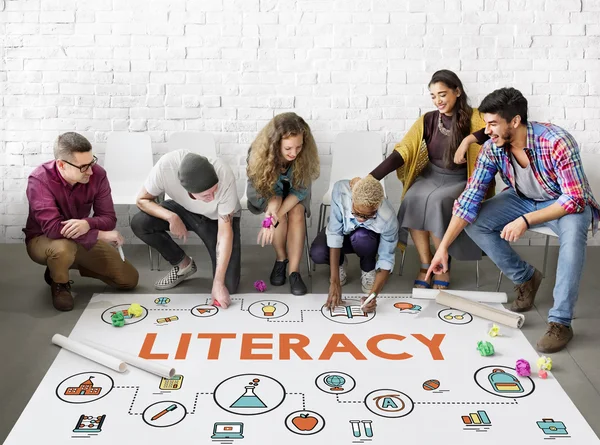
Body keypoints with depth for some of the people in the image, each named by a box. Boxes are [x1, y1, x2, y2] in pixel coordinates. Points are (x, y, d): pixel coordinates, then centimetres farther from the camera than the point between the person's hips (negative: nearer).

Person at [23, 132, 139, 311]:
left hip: (84, 239, 4)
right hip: (43, 240, -4)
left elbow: (109, 219, -15)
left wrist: (87, 224, -39)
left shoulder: (97, 174, -17)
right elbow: (52, 228, -36)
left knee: (129, 279, -2)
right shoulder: (39, 180, -28)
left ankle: (76, 264, 20)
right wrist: (101, 235, -33)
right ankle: (59, 283, -5)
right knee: (63, 248, -42)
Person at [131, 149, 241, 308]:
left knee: (228, 286, -16)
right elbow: (142, 200, -17)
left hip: (219, 218, -3)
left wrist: (218, 283, -33)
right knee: (139, 223, -24)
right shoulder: (166, 165, -36)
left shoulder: (224, 176, -39)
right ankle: (183, 264, 0)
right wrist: (171, 217, -35)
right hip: (184, 210, 3)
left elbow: (225, 232, -32)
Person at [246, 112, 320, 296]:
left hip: (292, 193, 1)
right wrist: (272, 209, -44)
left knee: (297, 212, -29)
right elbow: (260, 189, -21)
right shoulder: (260, 153, -32)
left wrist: (275, 217, -39)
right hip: (266, 192, -1)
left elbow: (300, 189, -25)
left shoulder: (305, 154, -30)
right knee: (277, 207, -32)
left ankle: (294, 271, -25)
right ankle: (281, 258, -11)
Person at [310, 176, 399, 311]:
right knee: (317, 254, -31)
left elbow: (386, 260, -26)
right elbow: (334, 233, -33)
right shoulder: (340, 190, -37)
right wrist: (335, 282, -36)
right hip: (343, 230, 1)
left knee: (361, 237, -38)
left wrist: (373, 295, -41)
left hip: (370, 238, -1)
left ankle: (368, 269, -3)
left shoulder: (388, 219, -37)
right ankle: (339, 262, 6)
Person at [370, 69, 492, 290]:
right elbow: (401, 152, -5)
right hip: (430, 176, 3)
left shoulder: (473, 117, -5)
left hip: (459, 181, -3)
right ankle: (425, 266, -14)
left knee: (436, 202, -33)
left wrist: (469, 139, -35)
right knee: (413, 200, -29)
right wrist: (371, 178, -17)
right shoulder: (427, 120, 3)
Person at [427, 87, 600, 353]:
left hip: (568, 203, -5)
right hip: (523, 199, 5)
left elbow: (574, 199, -31)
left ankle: (560, 322, -29)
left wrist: (525, 221, -37)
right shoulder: (492, 148, -18)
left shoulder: (557, 142, -33)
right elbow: (470, 198, -18)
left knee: (573, 231, -39)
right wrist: (443, 246, -24)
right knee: (474, 223, -15)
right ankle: (525, 278, 5)